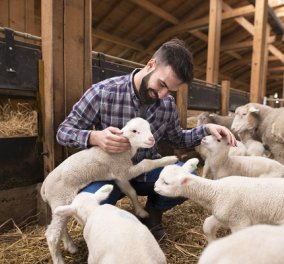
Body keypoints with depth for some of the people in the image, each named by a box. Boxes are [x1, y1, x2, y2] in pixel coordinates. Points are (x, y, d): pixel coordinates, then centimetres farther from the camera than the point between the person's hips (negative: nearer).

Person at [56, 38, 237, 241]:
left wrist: (207, 129, -8)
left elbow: (178, 138, 11)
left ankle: (153, 210, 10)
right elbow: (64, 131, -12)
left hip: (148, 171, 3)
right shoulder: (103, 92, -19)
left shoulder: (168, 104, -6)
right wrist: (95, 137, -35)